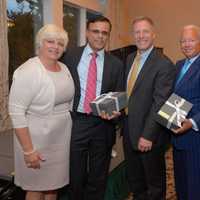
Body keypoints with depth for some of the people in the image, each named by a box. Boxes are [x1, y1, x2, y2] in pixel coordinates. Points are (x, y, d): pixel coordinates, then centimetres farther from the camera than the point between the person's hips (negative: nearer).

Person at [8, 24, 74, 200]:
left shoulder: (64, 68, 5)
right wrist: (29, 150, -20)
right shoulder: (28, 71, -18)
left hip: (62, 138, 7)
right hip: (37, 140, -6)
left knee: (53, 185, 20)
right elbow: (16, 113, -20)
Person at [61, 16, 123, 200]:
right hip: (76, 122, 0)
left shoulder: (116, 64, 2)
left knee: (98, 176, 17)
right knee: (75, 175, 14)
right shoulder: (70, 56, 0)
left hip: (103, 124, 1)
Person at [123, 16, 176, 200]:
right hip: (129, 131, 7)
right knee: (134, 179, 22)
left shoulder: (164, 64, -17)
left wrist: (148, 136, -22)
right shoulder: (130, 58, 7)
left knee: (154, 183, 16)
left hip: (149, 136, -7)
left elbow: (159, 103, -21)